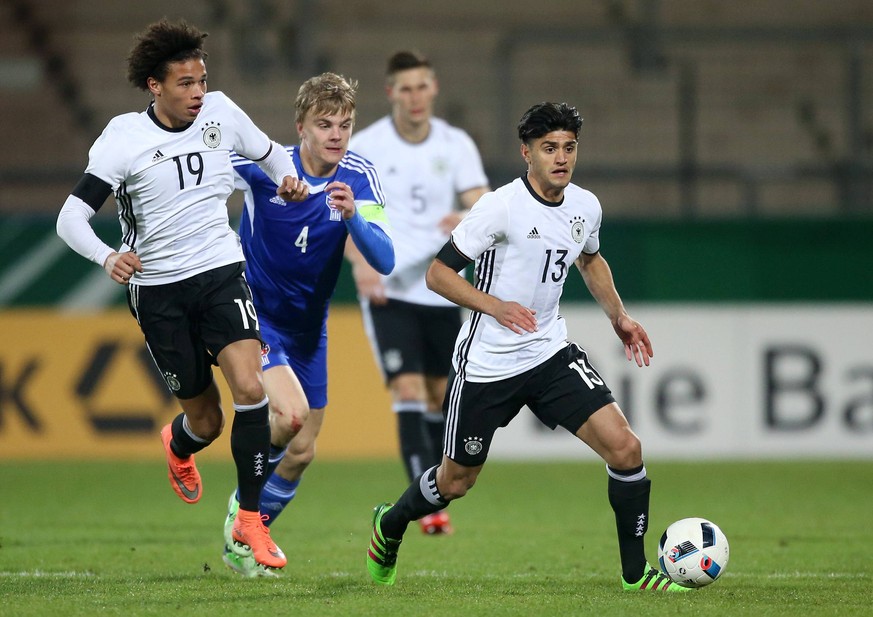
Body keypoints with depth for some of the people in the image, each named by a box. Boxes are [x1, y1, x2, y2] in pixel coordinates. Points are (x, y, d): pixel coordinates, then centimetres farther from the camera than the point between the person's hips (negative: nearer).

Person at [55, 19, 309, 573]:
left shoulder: (221, 113, -2)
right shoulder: (124, 139, -11)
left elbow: (269, 152, 19)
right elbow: (71, 218, -14)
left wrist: (289, 179, -4)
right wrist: (106, 257, -34)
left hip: (221, 272, 2)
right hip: (157, 288, -2)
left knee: (249, 387, -21)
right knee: (206, 419, 5)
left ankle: (250, 521, -11)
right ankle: (178, 446, 46)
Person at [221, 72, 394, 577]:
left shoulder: (360, 178, -12)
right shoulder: (263, 164, -19)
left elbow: (384, 261, -21)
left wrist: (352, 215, -37)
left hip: (308, 327, 5)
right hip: (254, 313, -4)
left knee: (301, 452, 8)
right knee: (290, 414, -26)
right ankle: (242, 505, 0)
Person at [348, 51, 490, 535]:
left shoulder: (456, 145, 2)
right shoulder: (365, 146, -5)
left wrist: (467, 219, -30)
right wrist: (360, 262, -23)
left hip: (440, 290, 3)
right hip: (387, 290, -3)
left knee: (436, 397, 10)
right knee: (409, 391, -15)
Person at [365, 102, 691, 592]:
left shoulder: (586, 207, 1)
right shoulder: (502, 207, -18)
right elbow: (438, 273, -15)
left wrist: (618, 315, 14)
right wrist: (497, 306, -28)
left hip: (551, 353, 4)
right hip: (488, 363, -4)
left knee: (625, 447, -14)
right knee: (455, 483, 10)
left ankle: (636, 571, -1)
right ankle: (389, 526, 42)